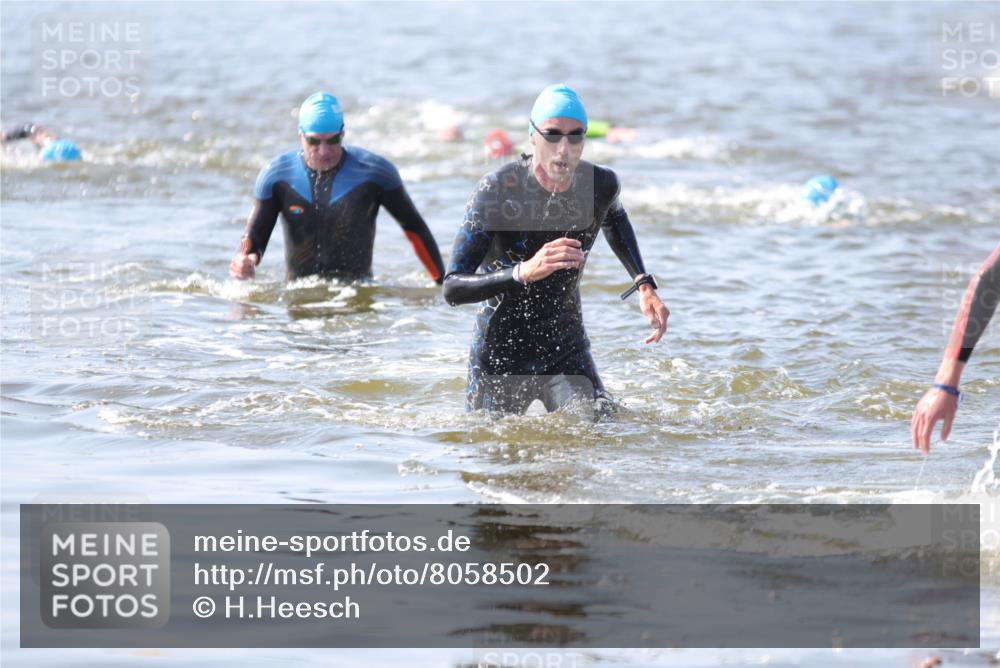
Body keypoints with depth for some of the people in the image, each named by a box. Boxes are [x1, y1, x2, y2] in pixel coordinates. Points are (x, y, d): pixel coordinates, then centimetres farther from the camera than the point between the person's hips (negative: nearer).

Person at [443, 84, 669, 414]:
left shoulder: (600, 184, -9)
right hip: (500, 352, -2)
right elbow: (452, 289, -26)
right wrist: (524, 272, -42)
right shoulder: (496, 190, -22)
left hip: (567, 347, 2)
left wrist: (644, 285, 6)